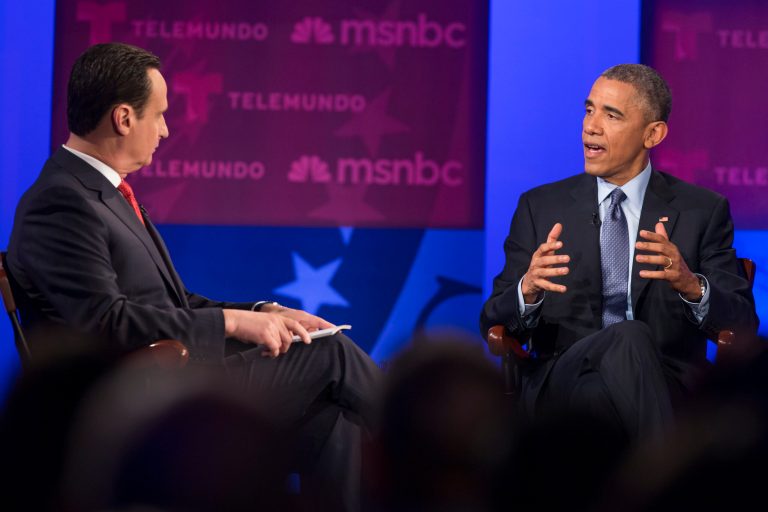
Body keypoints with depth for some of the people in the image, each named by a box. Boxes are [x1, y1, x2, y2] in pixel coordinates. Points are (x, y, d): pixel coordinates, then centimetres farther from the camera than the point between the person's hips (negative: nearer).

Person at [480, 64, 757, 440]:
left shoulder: (702, 211, 11)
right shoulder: (540, 208, 14)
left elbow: (742, 326, 3)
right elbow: (493, 325, 8)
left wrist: (691, 286, -19)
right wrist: (528, 290, -16)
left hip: (667, 388, 0)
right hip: (560, 388, 1)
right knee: (628, 337, -34)